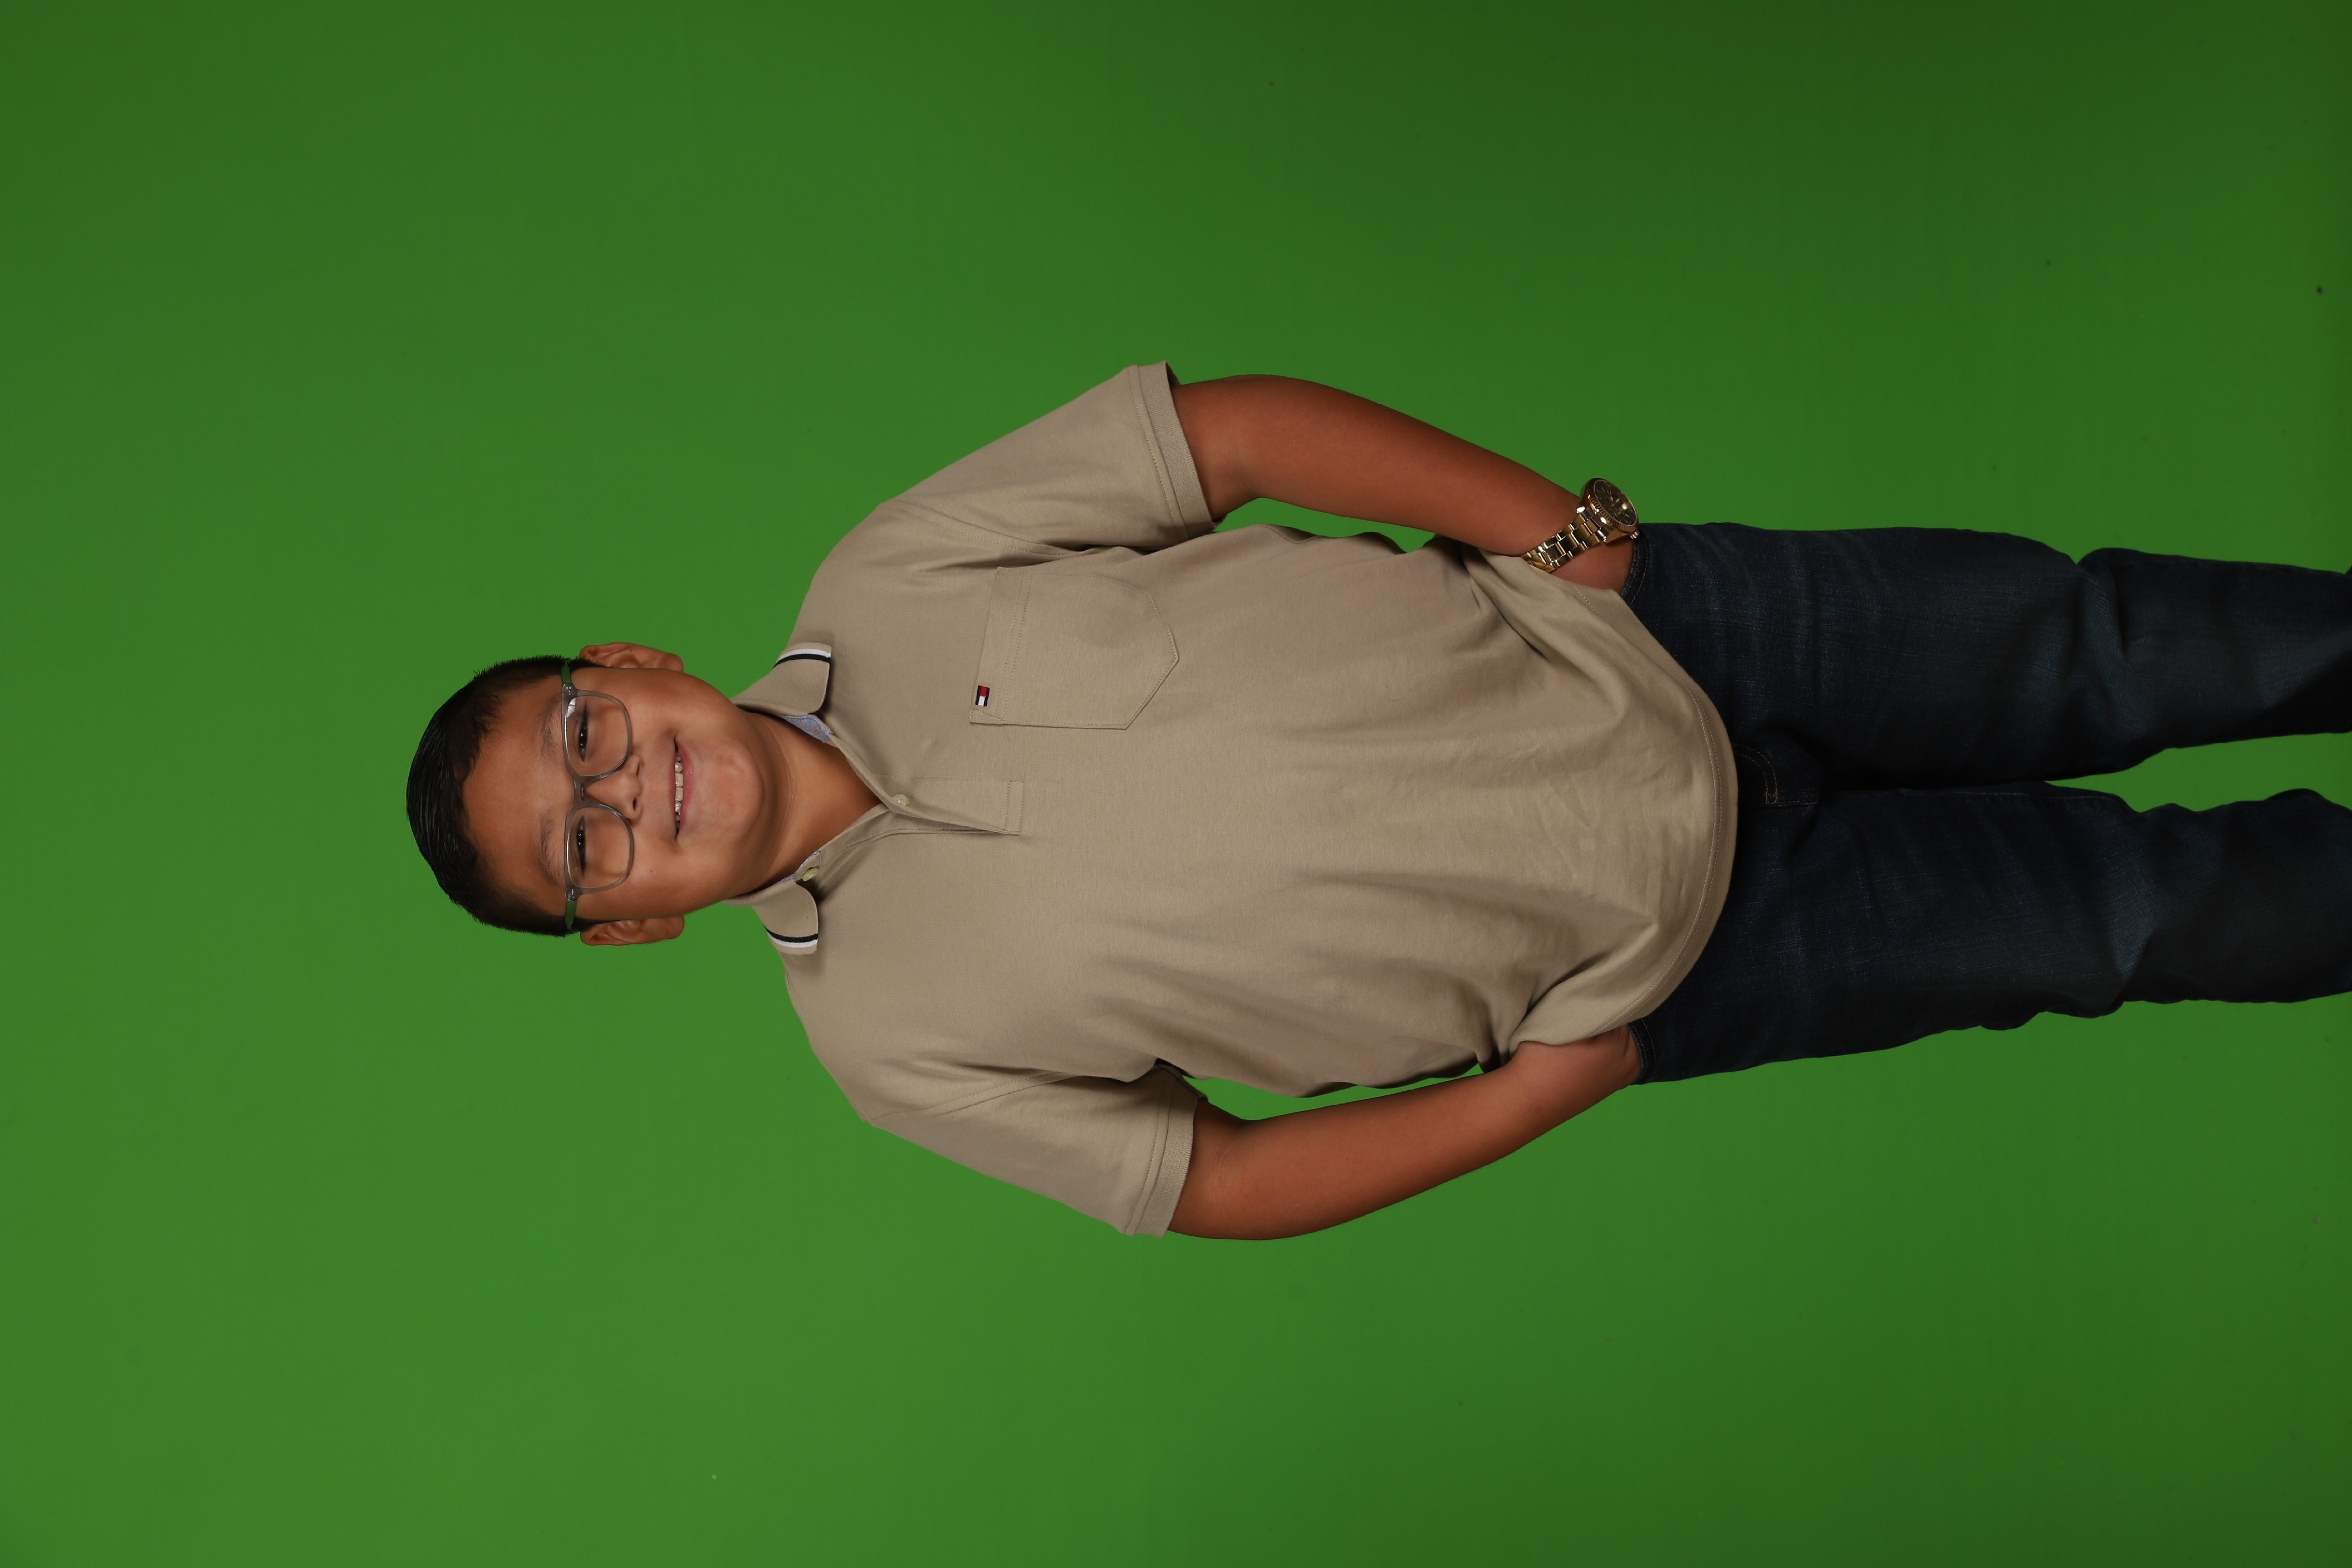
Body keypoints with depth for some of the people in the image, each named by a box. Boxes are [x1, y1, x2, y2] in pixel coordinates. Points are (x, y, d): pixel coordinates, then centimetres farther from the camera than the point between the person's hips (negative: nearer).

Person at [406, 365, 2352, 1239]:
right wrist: (1549, 1086, -11)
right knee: (2125, 909, 1)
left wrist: (1567, 528, -12)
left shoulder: (888, 585, -8)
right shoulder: (887, 1025, -9)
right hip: (1657, 963, -2)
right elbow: (1217, 1184, -2)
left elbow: (1248, 428, -5)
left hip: (1608, 621, 2)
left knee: (2098, 647, 3)